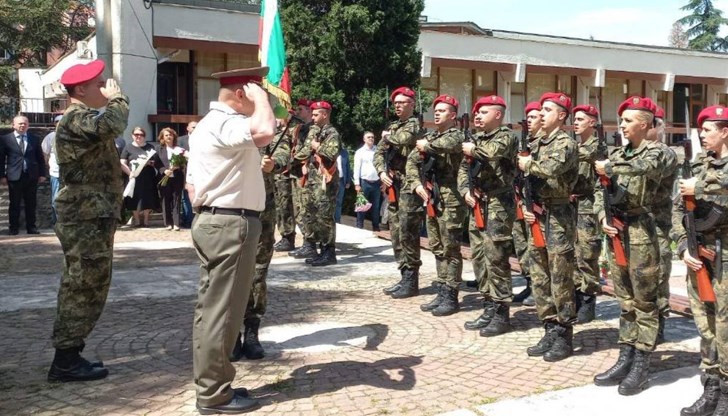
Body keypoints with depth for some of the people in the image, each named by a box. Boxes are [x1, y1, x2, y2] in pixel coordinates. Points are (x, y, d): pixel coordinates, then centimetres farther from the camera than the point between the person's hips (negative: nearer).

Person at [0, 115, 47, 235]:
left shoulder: (34, 139, 8)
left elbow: (40, 158, 10)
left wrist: (42, 174, 5)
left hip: (31, 176, 2)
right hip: (14, 176, -2)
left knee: (31, 203, 7)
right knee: (14, 203, 5)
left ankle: (31, 226, 15)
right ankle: (14, 227, 13)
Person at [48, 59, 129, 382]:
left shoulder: (83, 119, 21)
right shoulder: (76, 119, -13)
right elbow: (114, 124, -32)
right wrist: (117, 98, -15)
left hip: (90, 216, 11)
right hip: (87, 219, -11)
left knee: (80, 289, 13)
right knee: (85, 288, -8)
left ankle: (68, 356, 20)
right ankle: (66, 360, -2)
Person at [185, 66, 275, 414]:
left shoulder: (207, 124, 18)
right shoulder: (225, 123, -15)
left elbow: (192, 185, 20)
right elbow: (265, 131, -35)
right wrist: (260, 96, -17)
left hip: (212, 221, 11)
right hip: (232, 224, -11)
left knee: (212, 308, 14)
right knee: (222, 311, -4)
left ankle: (209, 385, 23)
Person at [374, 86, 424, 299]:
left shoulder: (415, 124, -4)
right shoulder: (391, 126, 19)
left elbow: (405, 138, -27)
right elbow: (378, 153, 17)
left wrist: (388, 136, -7)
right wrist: (382, 172, -2)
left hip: (409, 184, -8)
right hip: (392, 184, 8)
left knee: (407, 232, -9)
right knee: (395, 232, 10)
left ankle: (411, 281, -3)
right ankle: (404, 276, 18)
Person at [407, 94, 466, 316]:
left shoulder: (457, 135, -7)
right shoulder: (429, 136, 16)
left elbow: (449, 144, -32)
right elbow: (411, 161, 13)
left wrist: (427, 145, -15)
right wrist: (417, 184, -2)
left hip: (450, 200, -8)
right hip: (431, 199, 8)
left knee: (450, 250, -2)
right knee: (437, 249, 12)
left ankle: (451, 297, 4)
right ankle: (442, 293, 21)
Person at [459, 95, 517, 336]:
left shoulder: (506, 136, -6)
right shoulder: (477, 139, 18)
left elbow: (494, 151, -29)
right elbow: (463, 169, 18)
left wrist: (473, 149, -10)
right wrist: (466, 190, 0)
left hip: (498, 206, -8)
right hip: (477, 206, 8)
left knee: (496, 260, -6)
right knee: (479, 259, 10)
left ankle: (501, 314, 2)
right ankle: (489, 308, 20)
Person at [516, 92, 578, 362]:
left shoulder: (566, 143, -9)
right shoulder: (535, 145, 15)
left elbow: (551, 168, -29)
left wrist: (528, 164, -11)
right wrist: (524, 206, 2)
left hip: (558, 217, -8)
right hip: (536, 217, 8)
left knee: (560, 280, -2)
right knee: (539, 279, 11)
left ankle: (564, 336, 8)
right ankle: (550, 331, 21)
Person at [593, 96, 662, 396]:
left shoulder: (654, 152, -4)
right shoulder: (616, 154, 13)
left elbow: (642, 167, -28)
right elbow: (600, 191, 11)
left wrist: (608, 168, -18)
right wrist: (602, 217, -4)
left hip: (640, 230, -6)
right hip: (615, 229, 6)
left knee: (644, 300, 1)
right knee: (624, 299, 12)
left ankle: (641, 365, 7)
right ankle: (625, 359, 19)